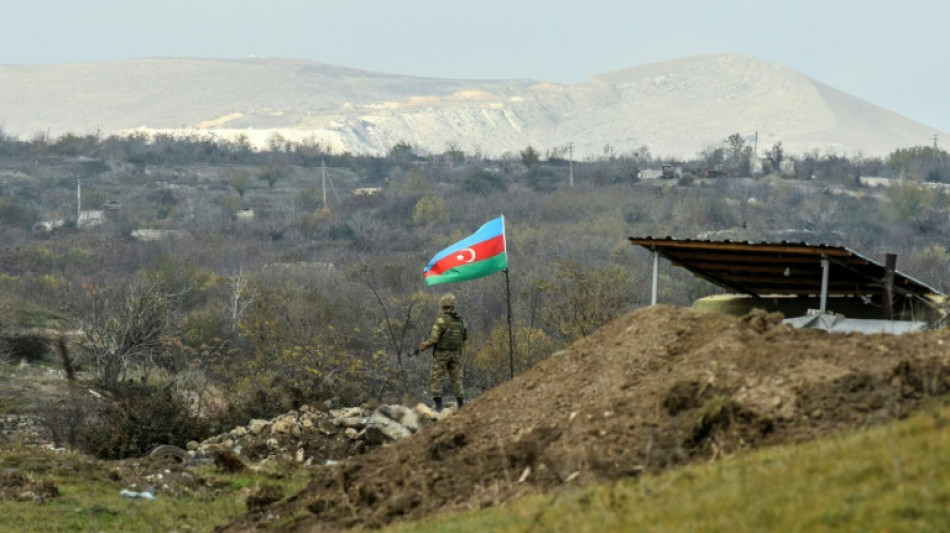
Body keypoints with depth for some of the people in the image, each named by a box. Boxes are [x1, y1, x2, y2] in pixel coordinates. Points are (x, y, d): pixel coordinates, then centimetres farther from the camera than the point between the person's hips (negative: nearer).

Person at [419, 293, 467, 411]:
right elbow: (465, 336, 13)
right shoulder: (461, 320, 3)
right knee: (457, 379, 10)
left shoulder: (441, 319, -14)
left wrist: (425, 344, 2)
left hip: (442, 354, -5)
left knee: (436, 379, 1)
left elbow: (434, 338, -16)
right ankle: (461, 404, 5)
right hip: (456, 353, 5)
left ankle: (438, 405, -8)